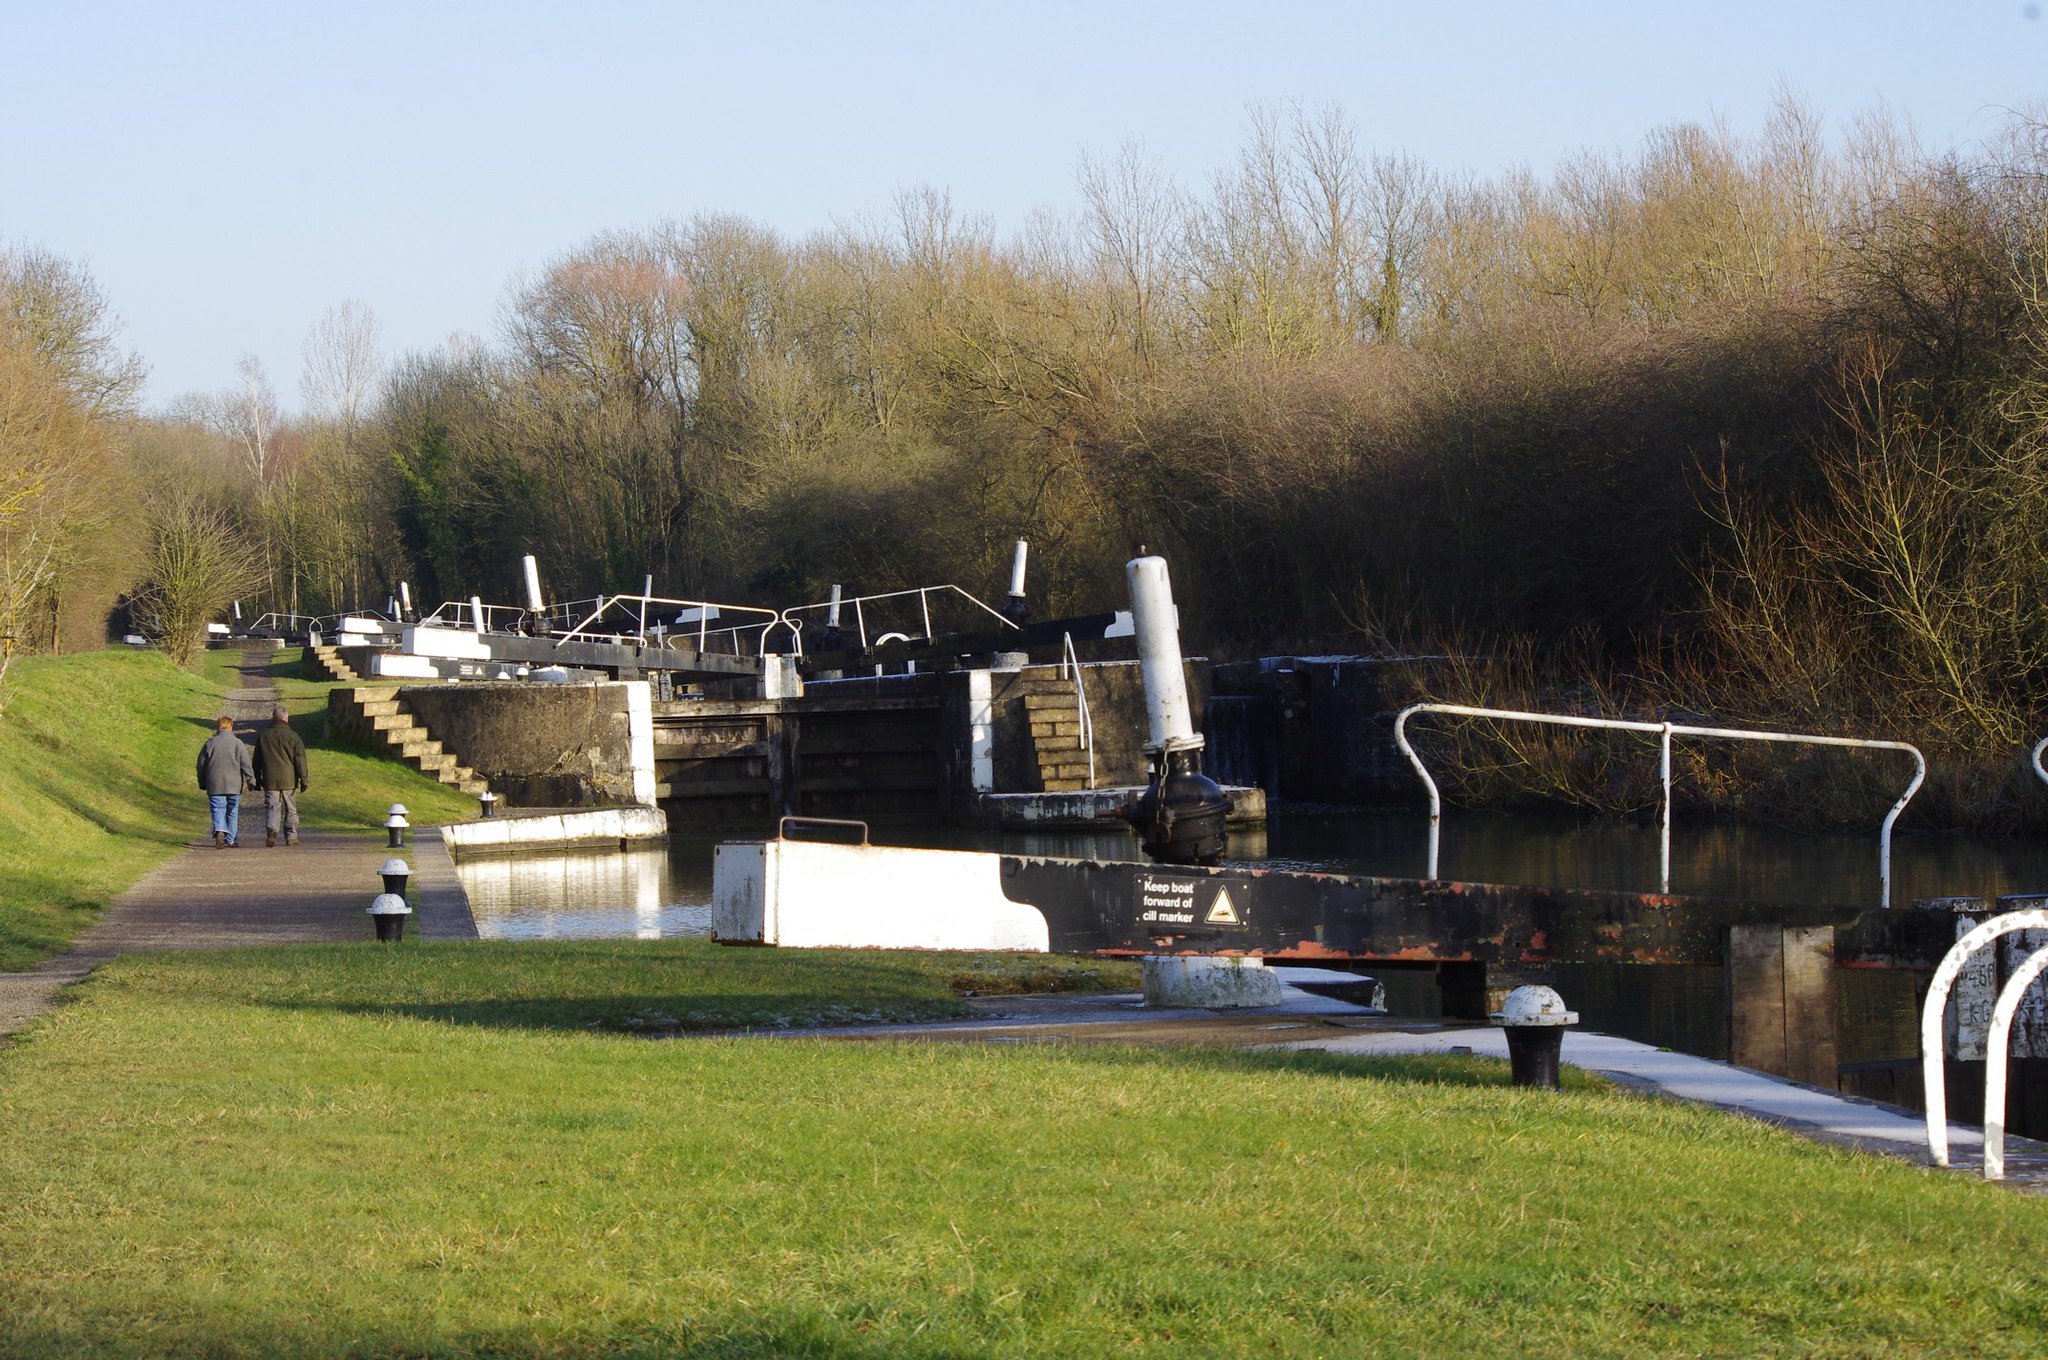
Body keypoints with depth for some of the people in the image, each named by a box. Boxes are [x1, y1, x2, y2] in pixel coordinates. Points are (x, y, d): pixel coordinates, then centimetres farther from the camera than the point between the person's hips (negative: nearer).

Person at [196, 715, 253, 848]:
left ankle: (220, 831, -28)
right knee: (233, 812, 10)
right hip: (234, 785, 0)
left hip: (215, 786, 0)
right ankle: (230, 840, 11)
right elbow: (246, 765, -2)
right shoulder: (237, 743, -1)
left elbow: (201, 765, 8)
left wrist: (202, 784, 18)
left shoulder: (210, 743, 3)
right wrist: (251, 781, 4)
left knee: (218, 809, -3)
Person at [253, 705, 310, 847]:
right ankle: (291, 836, 11)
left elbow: (257, 761, 13)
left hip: (270, 780, 1)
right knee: (290, 809, 9)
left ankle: (271, 830, -25)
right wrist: (303, 780, -1)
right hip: (289, 780, -1)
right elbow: (300, 759, -4)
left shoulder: (263, 736, 8)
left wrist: (257, 780, 20)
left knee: (272, 807, -2)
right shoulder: (293, 736, -2)